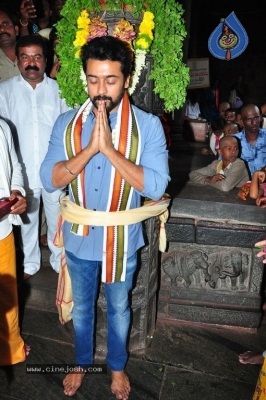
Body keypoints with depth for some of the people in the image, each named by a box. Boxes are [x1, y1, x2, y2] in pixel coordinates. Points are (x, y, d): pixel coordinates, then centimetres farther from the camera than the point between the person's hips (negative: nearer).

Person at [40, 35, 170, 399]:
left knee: (118, 308, 21)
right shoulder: (67, 123, -7)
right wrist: (89, 149, -27)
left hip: (121, 240, -1)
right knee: (82, 306, 23)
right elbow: (49, 180, -13)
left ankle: (117, 367, 48)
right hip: (79, 238, 2)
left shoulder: (148, 125, -14)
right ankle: (82, 362, 51)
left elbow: (156, 186, -23)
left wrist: (110, 149, -30)